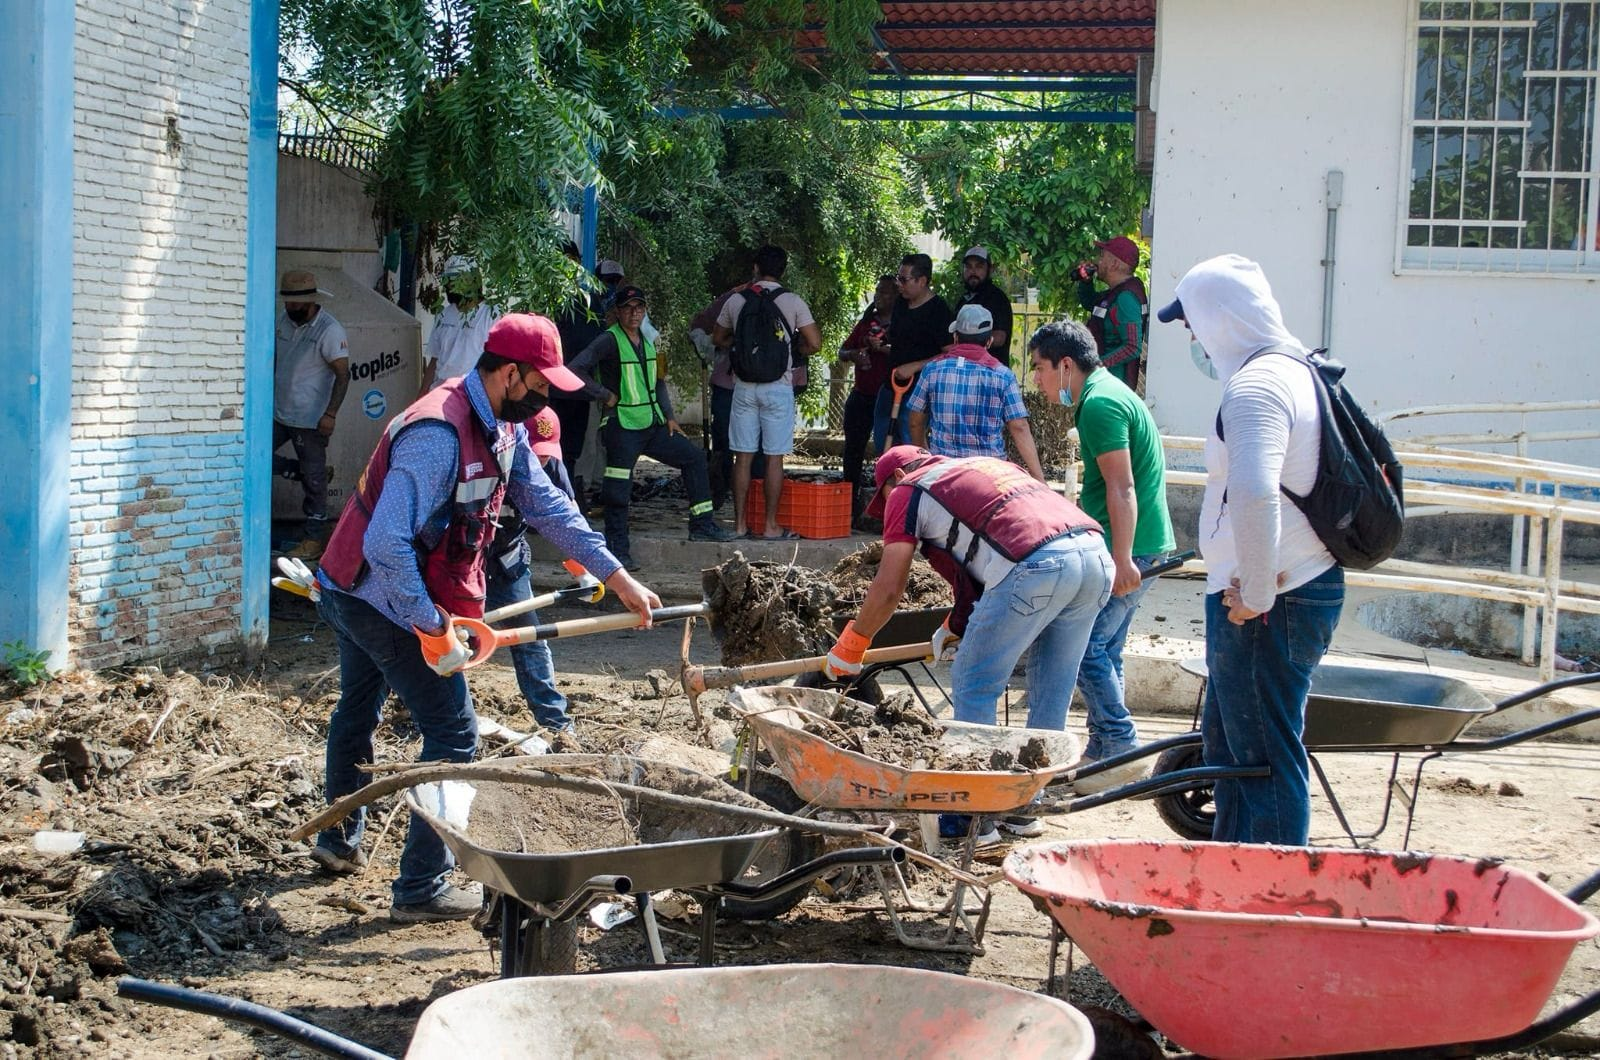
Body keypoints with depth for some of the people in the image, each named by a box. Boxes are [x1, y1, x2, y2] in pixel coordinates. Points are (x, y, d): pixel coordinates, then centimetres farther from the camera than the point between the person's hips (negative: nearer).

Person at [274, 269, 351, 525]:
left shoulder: (330, 331, -17)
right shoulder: (284, 320, 4)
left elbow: (343, 374, -18)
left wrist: (331, 414, -23)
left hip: (310, 419, -7)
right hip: (278, 413, 7)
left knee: (313, 475, 3)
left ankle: (316, 522, 19)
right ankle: (300, 470, 23)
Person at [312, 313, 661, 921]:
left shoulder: (503, 428, 1)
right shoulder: (440, 435, -30)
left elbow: (545, 504, 6)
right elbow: (387, 543, -35)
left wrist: (618, 579, 2)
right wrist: (434, 629, -30)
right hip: (387, 602, -11)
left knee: (358, 713, 26)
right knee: (453, 734, -7)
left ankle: (340, 843, 46)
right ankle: (422, 888, -1)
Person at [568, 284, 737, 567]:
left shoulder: (646, 341, 13)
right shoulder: (609, 340, -12)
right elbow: (576, 370, -21)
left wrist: (669, 416, 14)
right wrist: (606, 396, -15)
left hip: (653, 426, 8)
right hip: (622, 428, -8)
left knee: (694, 457, 10)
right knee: (619, 490, -5)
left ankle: (701, 525, 14)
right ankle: (617, 549, 7)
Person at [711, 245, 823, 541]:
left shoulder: (736, 300, 4)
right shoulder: (792, 302, -4)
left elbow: (718, 338, 16)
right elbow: (815, 343, -6)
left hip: (744, 386, 2)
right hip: (778, 386, -2)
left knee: (743, 457, 6)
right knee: (774, 458, 1)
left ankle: (740, 524, 9)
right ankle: (771, 526, 2)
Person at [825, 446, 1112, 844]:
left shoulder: (908, 489, 16)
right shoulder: (986, 465, 36)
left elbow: (887, 590, 13)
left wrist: (850, 645, 26)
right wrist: (958, 624, 48)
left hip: (1036, 566, -7)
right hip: (1096, 554, 8)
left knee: (973, 687, 7)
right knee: (1052, 693, 18)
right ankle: (1025, 807, 28)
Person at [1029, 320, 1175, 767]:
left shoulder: (1100, 404, -15)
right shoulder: (1105, 392, 18)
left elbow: (1121, 487, -22)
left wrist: (1122, 559, -26)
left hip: (1131, 547, -11)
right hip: (1138, 547, 11)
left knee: (1084, 646, -9)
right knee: (1103, 650, 14)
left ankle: (1120, 744, -4)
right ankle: (1105, 748, 19)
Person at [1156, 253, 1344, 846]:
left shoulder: (1256, 384, -19)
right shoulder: (1295, 370, 14)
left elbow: (1254, 493, -35)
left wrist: (1256, 594, -25)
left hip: (1263, 609, -11)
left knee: (1266, 759, -3)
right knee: (1228, 744, 22)